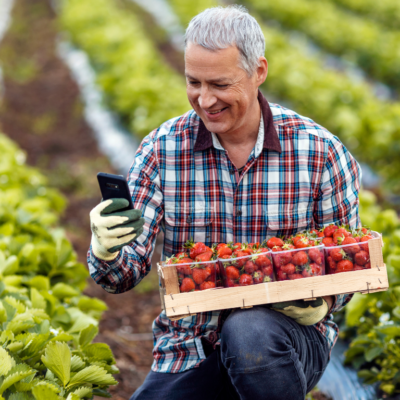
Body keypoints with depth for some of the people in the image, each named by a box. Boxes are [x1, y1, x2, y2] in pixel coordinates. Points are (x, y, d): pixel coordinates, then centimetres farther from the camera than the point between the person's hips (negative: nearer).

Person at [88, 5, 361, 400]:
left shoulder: (320, 152, -7)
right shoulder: (161, 150, -4)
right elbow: (127, 272, -6)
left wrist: (320, 304, -18)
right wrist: (106, 251, -30)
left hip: (288, 334, -3)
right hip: (191, 349, 3)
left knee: (249, 331, -37)